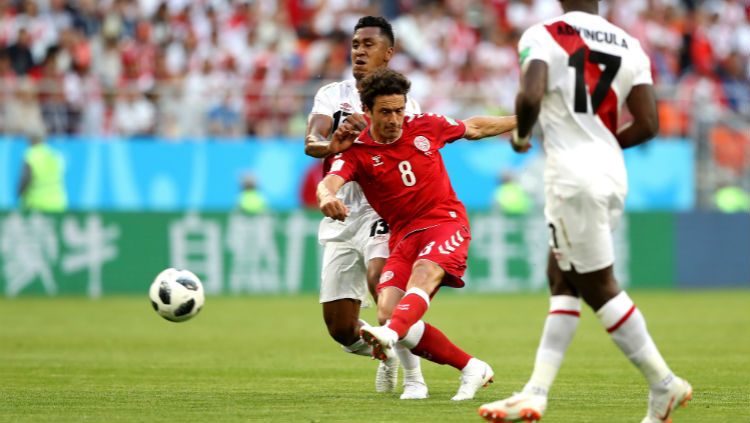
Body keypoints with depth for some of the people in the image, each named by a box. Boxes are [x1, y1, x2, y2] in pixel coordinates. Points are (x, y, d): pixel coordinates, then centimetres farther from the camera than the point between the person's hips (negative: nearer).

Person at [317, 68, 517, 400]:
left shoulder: (425, 127, 5)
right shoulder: (356, 151, -2)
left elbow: (473, 128, 24)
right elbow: (329, 181, -22)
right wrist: (327, 198, -47)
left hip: (446, 222, -2)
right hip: (404, 234, 2)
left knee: (423, 273, -33)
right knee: (387, 309, -18)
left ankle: (390, 334, -63)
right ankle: (471, 369, -8)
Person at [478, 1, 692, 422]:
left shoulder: (544, 36, -7)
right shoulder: (631, 47, 8)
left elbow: (531, 96, -22)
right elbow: (648, 125, 4)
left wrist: (520, 135, -1)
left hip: (574, 174, -7)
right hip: (613, 171, 7)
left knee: (599, 288, 3)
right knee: (562, 281, 13)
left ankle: (664, 384, 5)